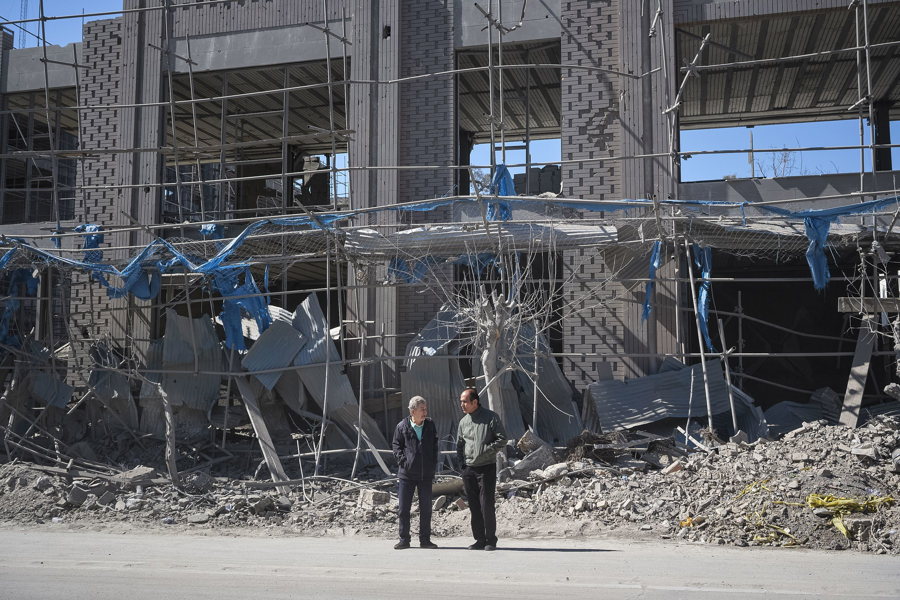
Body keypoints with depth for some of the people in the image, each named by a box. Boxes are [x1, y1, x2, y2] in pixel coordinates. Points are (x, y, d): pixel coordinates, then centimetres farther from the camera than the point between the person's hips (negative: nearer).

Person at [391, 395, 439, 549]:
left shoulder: (430, 425, 5)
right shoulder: (402, 426, -4)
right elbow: (396, 445, 4)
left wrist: (433, 464, 8)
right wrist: (403, 461, -8)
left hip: (426, 474, 2)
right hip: (407, 473, -2)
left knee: (426, 508, 6)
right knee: (404, 507, 1)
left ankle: (425, 539, 16)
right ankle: (404, 539, 12)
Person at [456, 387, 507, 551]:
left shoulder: (491, 417, -4)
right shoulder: (463, 422, 12)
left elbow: (502, 439, -6)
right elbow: (459, 445, 21)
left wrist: (485, 451, -14)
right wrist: (462, 463, 7)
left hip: (487, 468, -5)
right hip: (468, 470, 5)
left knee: (487, 505, -7)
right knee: (474, 506, 6)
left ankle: (491, 540, 4)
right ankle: (480, 539, 14)